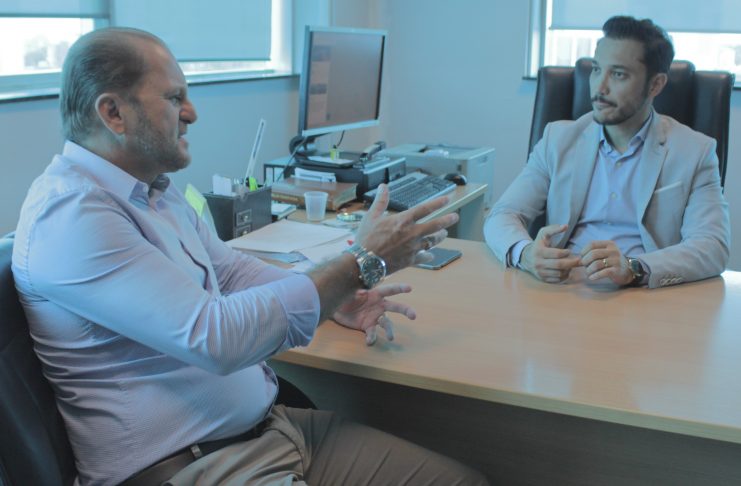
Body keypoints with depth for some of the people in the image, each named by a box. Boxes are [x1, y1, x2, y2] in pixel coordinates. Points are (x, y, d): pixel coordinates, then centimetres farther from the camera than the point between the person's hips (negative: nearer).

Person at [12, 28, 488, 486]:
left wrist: (334, 297, 4)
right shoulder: (69, 215, -19)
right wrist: (362, 263, -16)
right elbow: (216, 336, -26)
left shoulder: (155, 189, 11)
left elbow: (231, 269, 22)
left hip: (270, 423, 9)